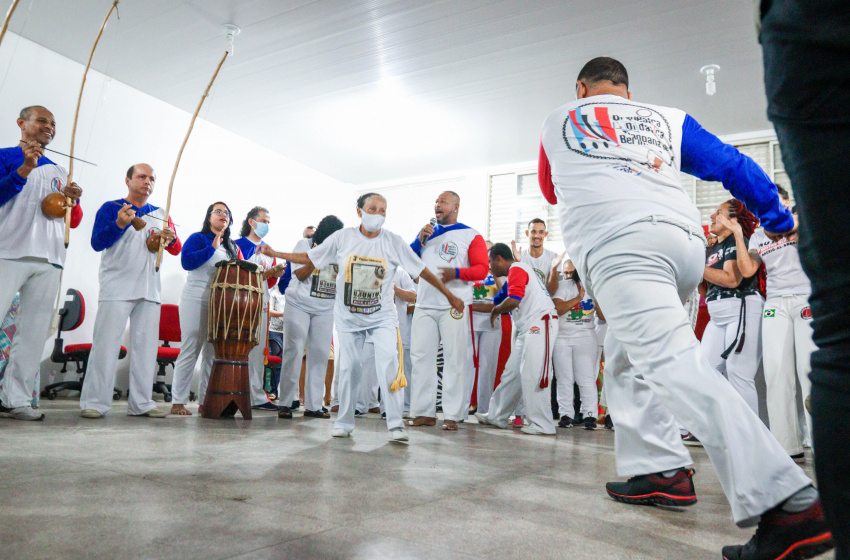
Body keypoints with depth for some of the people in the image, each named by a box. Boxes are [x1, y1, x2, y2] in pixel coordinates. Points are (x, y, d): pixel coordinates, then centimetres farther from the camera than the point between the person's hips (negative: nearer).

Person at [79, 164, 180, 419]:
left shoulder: (160, 214, 16)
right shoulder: (111, 208, 4)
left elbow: (176, 250, 13)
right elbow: (96, 243, -6)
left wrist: (171, 239, -10)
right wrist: (119, 224, -22)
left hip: (150, 291, 4)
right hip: (117, 289, -4)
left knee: (146, 346, 4)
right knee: (106, 343, -6)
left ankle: (141, 403, 10)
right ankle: (94, 402, 1)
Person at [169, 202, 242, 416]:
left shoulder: (232, 247, 18)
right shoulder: (198, 238, 1)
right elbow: (186, 261, -15)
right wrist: (212, 248, -13)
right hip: (196, 300, -5)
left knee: (214, 354, 5)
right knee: (190, 351, -5)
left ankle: (206, 401, 12)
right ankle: (177, 402, 0)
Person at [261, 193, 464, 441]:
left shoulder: (393, 242, -6)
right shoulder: (343, 237, -3)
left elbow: (422, 270, -2)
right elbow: (309, 258, 5)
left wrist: (449, 295, 1)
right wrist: (274, 253, 2)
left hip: (382, 316, -1)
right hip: (348, 316, 1)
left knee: (389, 364, -14)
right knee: (347, 368, 6)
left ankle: (396, 425, -5)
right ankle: (344, 423, 21)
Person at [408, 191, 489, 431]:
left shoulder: (471, 235, 5)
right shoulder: (428, 232, 19)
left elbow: (482, 268, -3)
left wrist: (458, 272, -20)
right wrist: (419, 240, 0)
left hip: (454, 306, -4)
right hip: (424, 304, 5)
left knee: (454, 359, -3)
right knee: (421, 356, 3)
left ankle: (452, 416, 2)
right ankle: (424, 412, 10)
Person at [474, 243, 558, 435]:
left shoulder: (516, 269, -7)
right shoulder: (517, 270, 24)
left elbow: (513, 301, -20)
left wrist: (495, 310, -1)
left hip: (539, 322, -10)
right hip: (528, 328, 10)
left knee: (532, 374, -11)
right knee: (512, 372, 12)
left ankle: (542, 425, -4)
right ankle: (496, 416, 20)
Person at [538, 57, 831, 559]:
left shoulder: (559, 121, 24)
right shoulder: (668, 119, 25)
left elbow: (551, 190, 38)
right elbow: (733, 165, 23)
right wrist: (780, 220, 34)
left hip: (621, 243, -5)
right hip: (687, 239, 5)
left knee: (670, 361, -18)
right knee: (627, 359, 18)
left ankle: (789, 502, -28)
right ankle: (660, 470, 14)